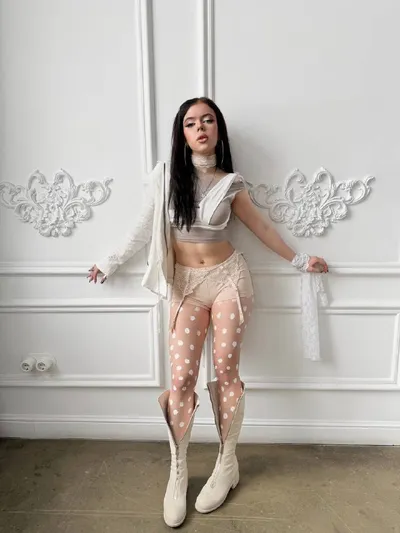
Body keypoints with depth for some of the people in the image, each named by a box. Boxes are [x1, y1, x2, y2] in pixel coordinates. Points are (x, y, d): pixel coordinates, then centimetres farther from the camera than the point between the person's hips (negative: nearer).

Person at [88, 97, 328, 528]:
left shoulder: (229, 183, 0)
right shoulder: (164, 175, -1)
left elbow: (260, 227, 11)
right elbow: (144, 229, 7)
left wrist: (298, 260, 18)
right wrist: (110, 263, 13)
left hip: (228, 277, 0)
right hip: (185, 285, 0)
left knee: (226, 371, 5)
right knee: (181, 379, -4)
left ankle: (226, 464, 26)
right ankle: (177, 472, 18)